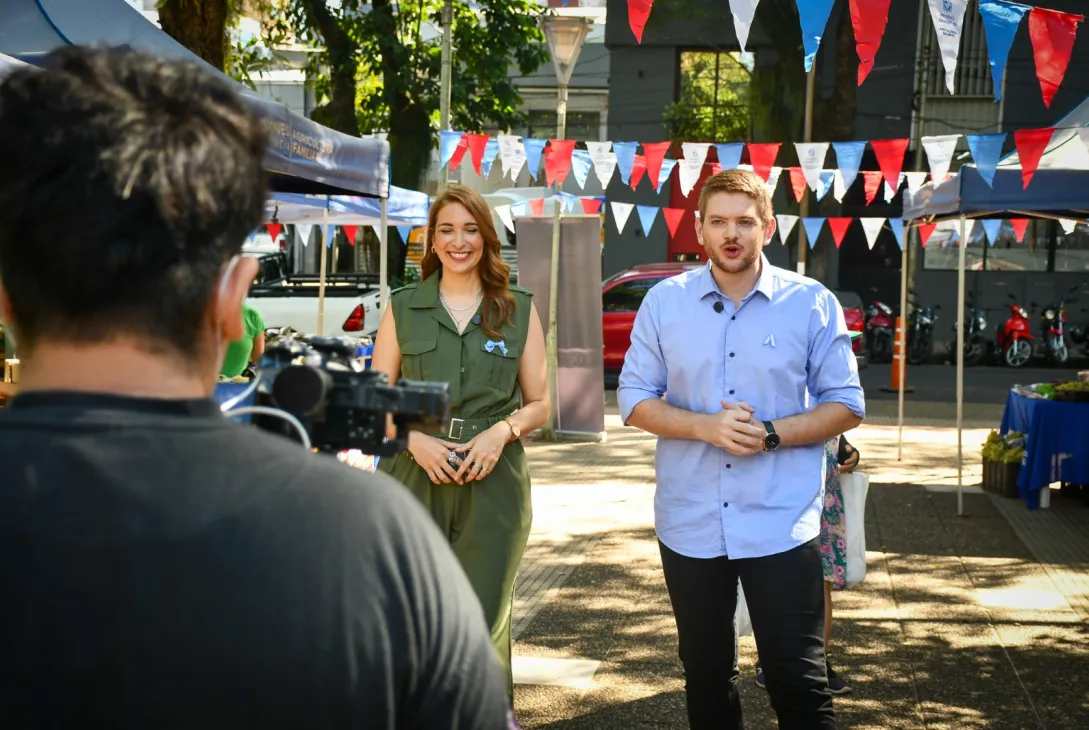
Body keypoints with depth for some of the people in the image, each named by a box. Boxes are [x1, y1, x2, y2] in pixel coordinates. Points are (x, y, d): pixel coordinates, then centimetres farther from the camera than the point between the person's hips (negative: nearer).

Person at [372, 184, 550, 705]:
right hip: (415, 481, 1)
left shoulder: (519, 310, 9)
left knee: (483, 631, -1)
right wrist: (415, 439, -10)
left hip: (493, 485, 0)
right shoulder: (403, 308, 9)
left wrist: (501, 432, -9)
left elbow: (538, 404, 11)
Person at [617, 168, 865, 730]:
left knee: (797, 681, -1)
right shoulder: (664, 302, 2)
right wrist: (706, 426, -15)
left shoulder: (812, 303, -3)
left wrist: (771, 434, -16)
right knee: (704, 673, 16)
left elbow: (846, 406, 0)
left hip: (782, 525, -2)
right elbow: (634, 399, 2)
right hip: (690, 524, 2)